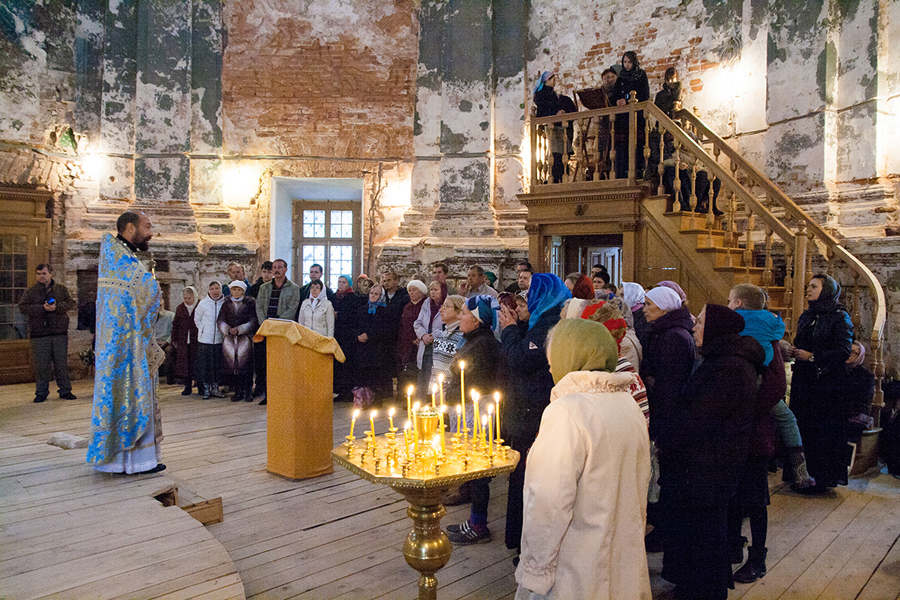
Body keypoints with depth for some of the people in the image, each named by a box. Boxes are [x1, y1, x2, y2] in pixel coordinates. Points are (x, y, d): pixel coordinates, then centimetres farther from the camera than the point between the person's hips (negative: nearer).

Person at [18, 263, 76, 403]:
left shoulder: (61, 289, 10)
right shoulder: (31, 291, 7)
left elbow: (70, 303, 1)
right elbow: (22, 307, -4)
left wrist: (57, 307, -18)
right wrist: (43, 308, -16)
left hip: (60, 333, 1)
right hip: (39, 334, 0)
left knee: (62, 363, 5)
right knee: (41, 365, 1)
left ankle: (65, 390, 14)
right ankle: (41, 392, 12)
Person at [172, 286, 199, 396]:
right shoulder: (180, 308, 10)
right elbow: (175, 324, 15)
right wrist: (174, 339, 12)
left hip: (196, 339, -3)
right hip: (183, 340, 3)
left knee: (196, 361, 0)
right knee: (184, 362, 1)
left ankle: (200, 386, 12)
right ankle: (188, 386, 9)